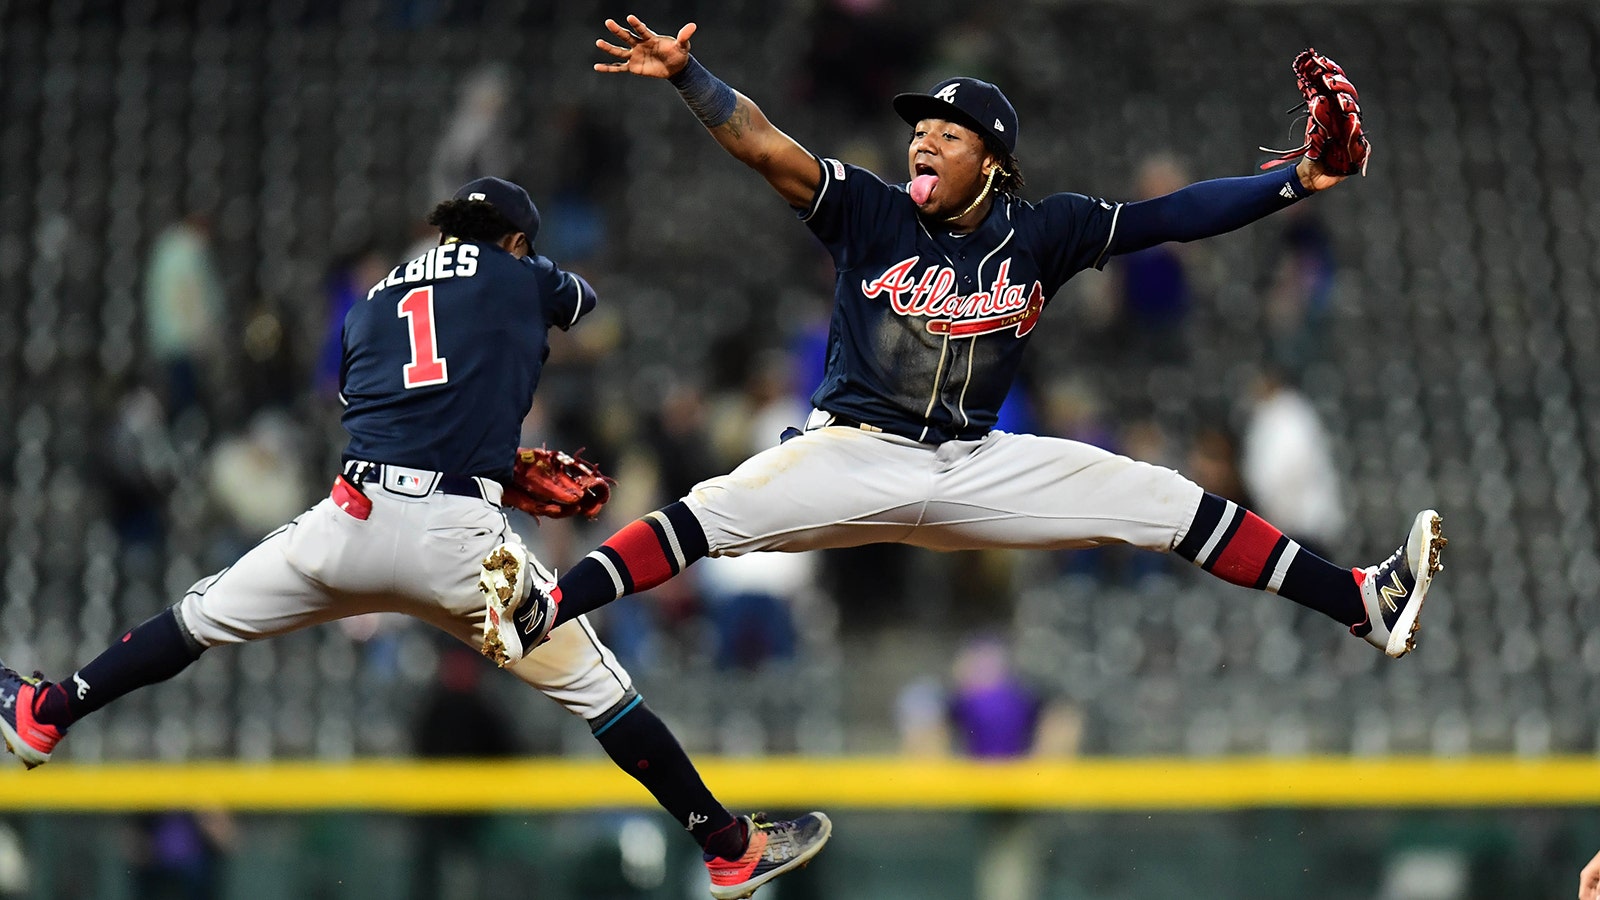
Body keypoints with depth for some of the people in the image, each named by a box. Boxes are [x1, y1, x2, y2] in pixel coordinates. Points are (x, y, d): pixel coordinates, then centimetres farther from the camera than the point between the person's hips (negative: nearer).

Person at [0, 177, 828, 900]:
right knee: (594, 685, 6)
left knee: (204, 617, 22)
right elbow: (580, 296, 37)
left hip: (353, 518, 3)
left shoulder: (373, 300, 24)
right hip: (458, 537, -3)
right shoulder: (522, 278, 16)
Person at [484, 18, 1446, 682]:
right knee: (714, 512, -25)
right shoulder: (872, 213, -3)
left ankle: (1363, 604, -3)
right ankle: (542, 611, -33)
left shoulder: (1041, 234, 2)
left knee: (1169, 500, -6)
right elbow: (769, 148, -15)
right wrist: (684, 75, -30)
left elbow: (1171, 216, 3)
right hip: (854, 455, -1)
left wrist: (1297, 182, -3)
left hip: (980, 465, 2)